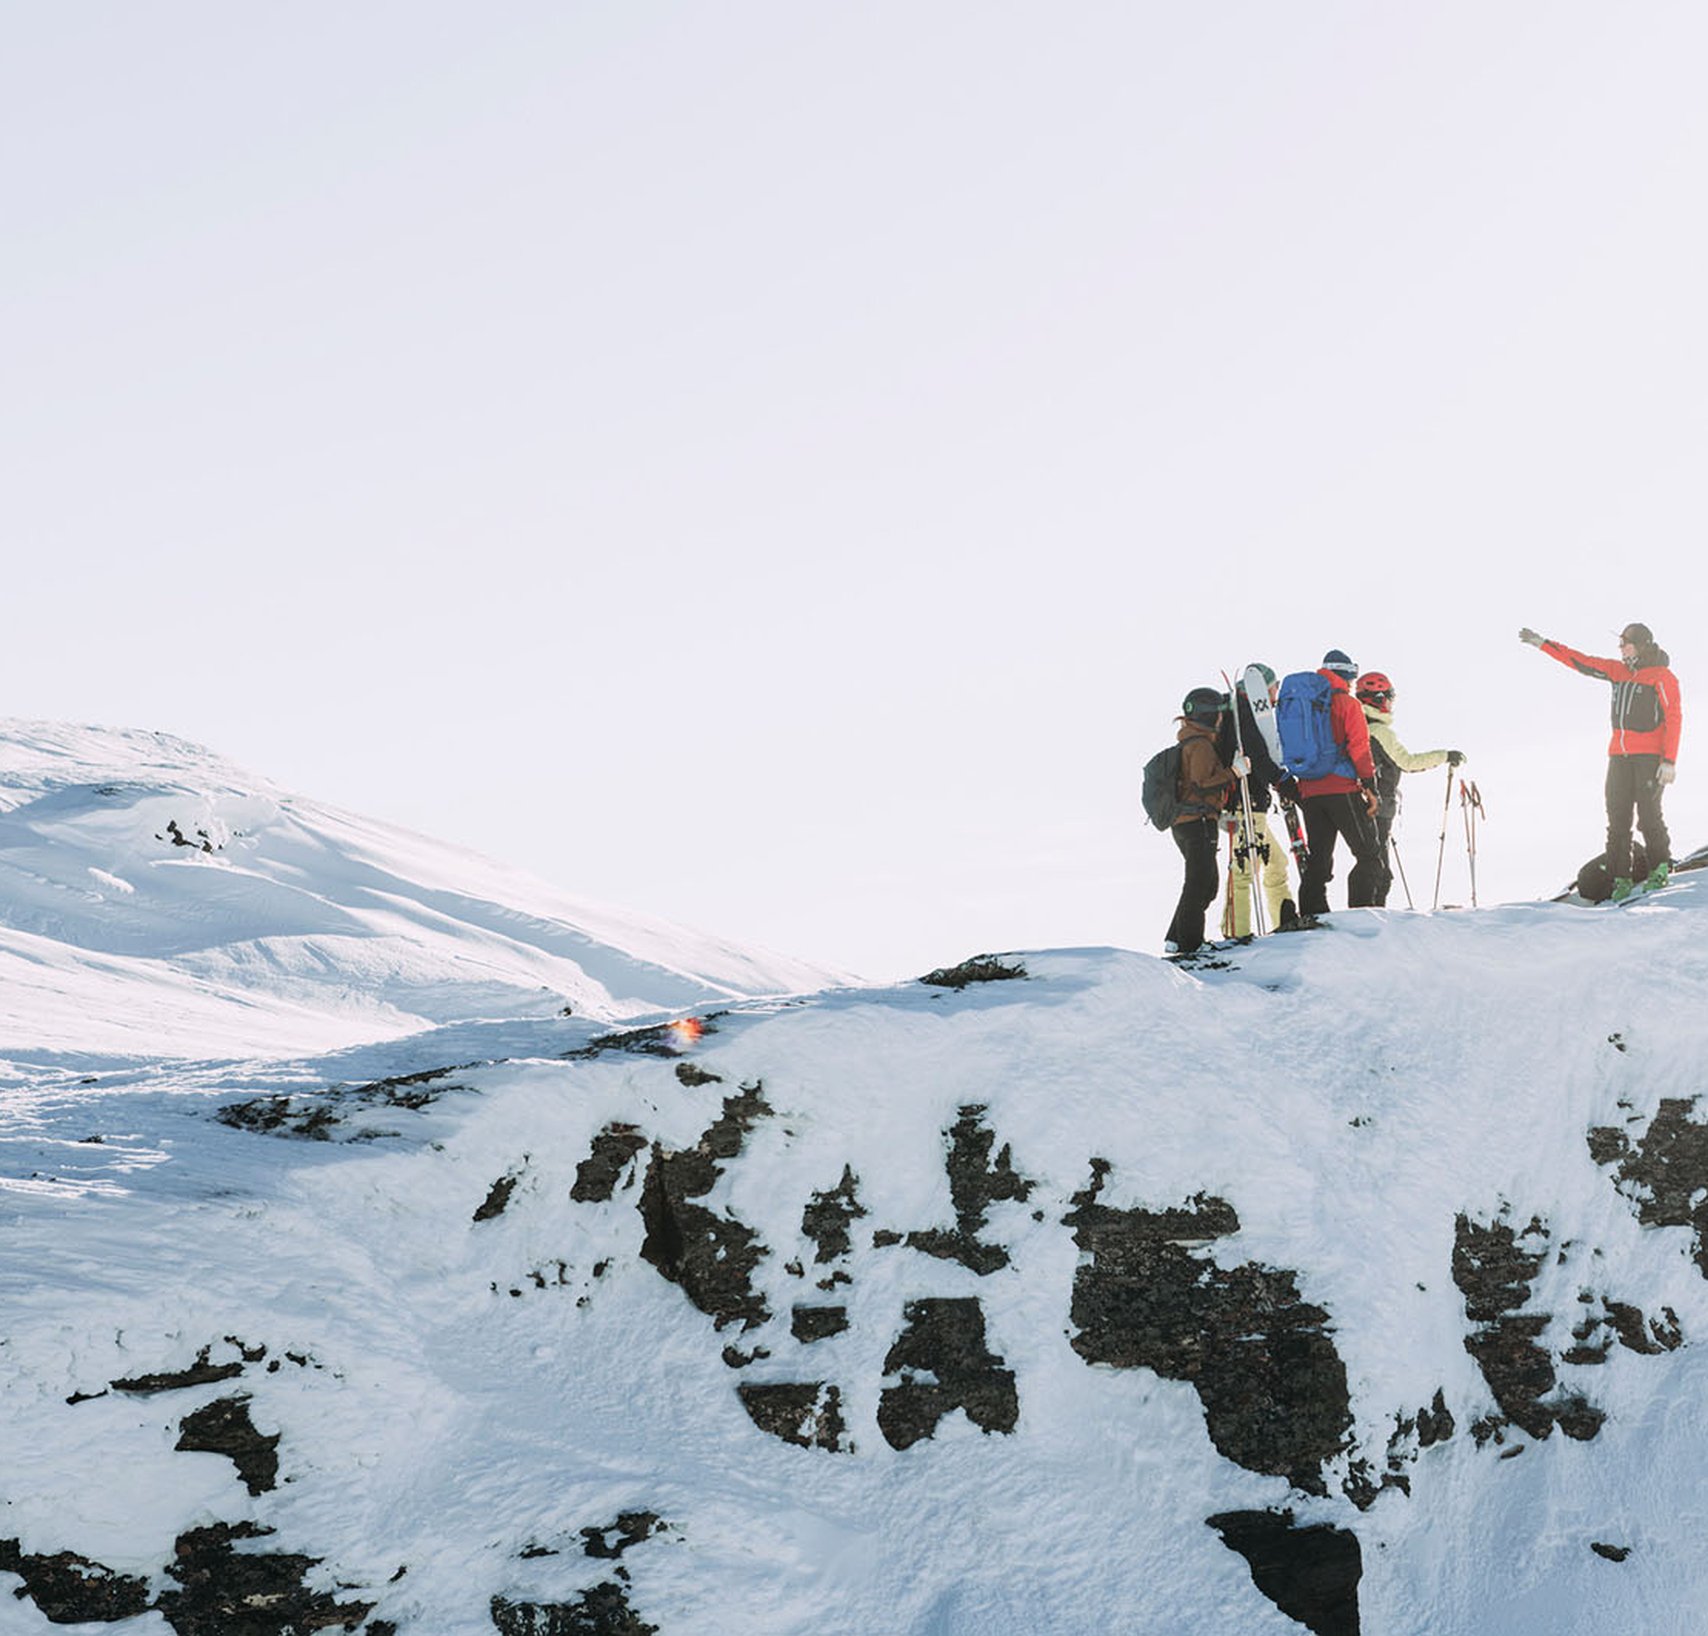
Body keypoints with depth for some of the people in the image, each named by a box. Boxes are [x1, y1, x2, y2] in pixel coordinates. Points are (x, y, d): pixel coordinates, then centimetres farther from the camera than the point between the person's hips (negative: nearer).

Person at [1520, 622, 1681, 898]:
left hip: (1650, 756, -6)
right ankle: (1621, 880, 3)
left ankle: (1660, 869, 6)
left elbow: (1674, 718, -8)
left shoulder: (1662, 677, -3)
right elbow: (1581, 662, 19)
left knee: (1648, 816, -11)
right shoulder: (1619, 671, 15)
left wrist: (1669, 761, -16)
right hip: (1619, 756, 6)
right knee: (1617, 820, 0)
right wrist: (1544, 645, 16)